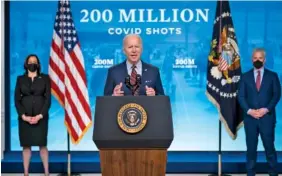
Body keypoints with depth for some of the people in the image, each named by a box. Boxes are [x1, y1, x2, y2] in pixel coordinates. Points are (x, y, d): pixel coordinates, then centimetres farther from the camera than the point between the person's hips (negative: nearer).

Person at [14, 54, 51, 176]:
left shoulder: (45, 78, 6)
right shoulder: (20, 79, 9)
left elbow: (48, 98, -1)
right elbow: (17, 99, 3)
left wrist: (40, 116, -11)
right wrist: (24, 116, -10)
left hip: (40, 117, -1)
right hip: (25, 117, 1)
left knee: (42, 144, -2)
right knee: (26, 145, 1)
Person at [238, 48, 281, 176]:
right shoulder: (245, 77, 10)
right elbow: (241, 96, 4)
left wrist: (266, 109, -12)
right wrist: (249, 110, -11)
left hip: (267, 117, -1)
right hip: (250, 117, 1)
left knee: (269, 146, -2)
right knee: (251, 147, 4)